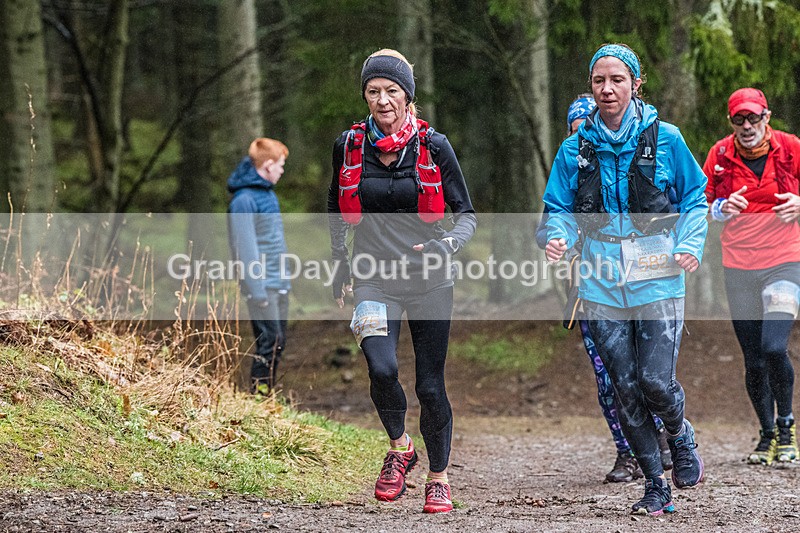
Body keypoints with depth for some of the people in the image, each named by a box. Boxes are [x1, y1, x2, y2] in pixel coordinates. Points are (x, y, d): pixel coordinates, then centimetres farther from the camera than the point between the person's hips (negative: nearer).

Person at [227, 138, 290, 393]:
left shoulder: (269, 194, 15)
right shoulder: (244, 200, -14)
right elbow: (244, 247, -17)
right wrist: (257, 290, -19)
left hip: (279, 284, 9)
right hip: (263, 285, -9)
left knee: (279, 342, 10)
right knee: (269, 342, -11)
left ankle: (267, 393, 17)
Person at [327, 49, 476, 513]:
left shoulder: (434, 146, -4)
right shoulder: (349, 146, 1)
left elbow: (466, 213, 1)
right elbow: (337, 212, 18)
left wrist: (448, 245, -19)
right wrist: (341, 266, 14)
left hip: (430, 282, 0)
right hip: (374, 279, 1)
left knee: (430, 385, 2)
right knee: (382, 368, -23)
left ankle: (439, 477, 24)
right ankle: (399, 448, 4)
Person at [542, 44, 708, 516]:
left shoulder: (664, 139, 0)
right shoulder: (576, 149, 6)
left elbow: (694, 198, 7)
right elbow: (561, 209, 10)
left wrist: (690, 244, -9)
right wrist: (558, 238, -12)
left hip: (657, 280, -2)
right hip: (603, 285, 2)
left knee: (656, 380, -12)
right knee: (626, 390, 2)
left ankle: (681, 434, 23)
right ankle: (656, 487, 14)